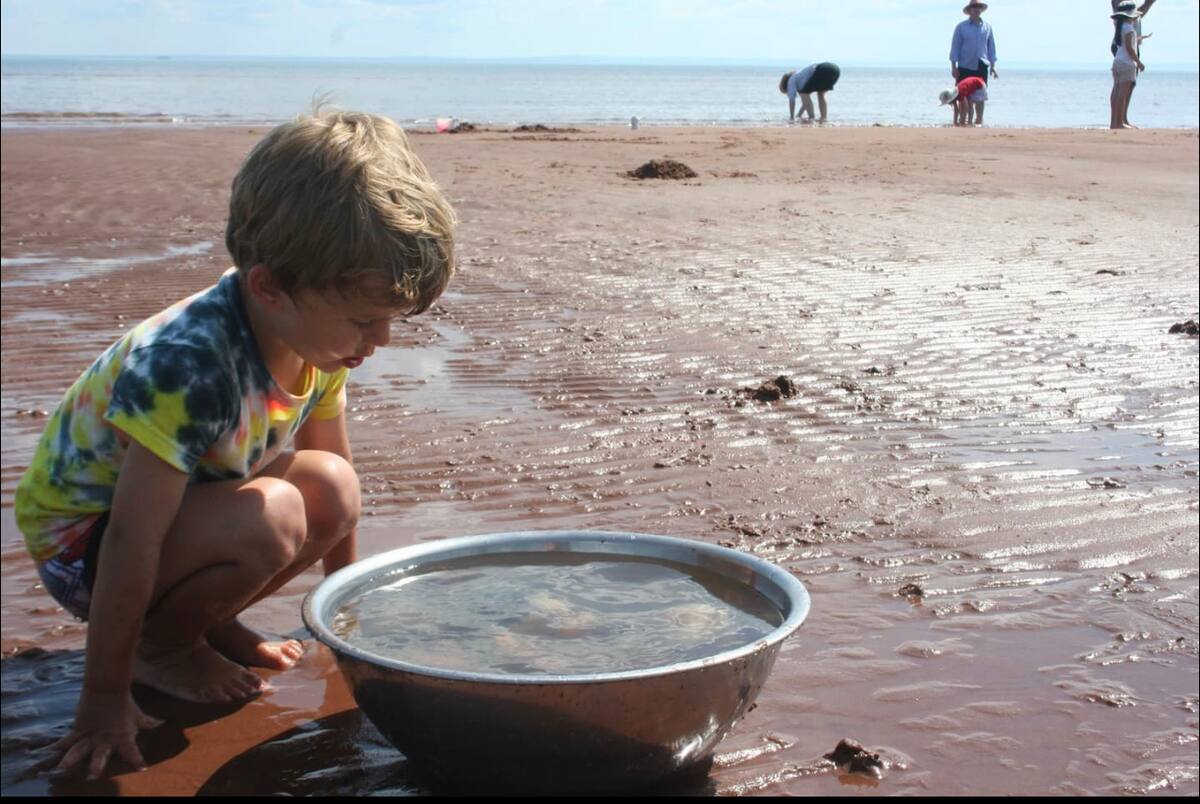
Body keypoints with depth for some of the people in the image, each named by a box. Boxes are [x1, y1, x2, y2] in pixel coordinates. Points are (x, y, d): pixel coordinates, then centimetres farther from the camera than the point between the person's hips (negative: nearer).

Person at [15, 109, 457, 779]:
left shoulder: (315, 336, -11)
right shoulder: (187, 367, -36)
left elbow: (337, 482, 4)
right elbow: (131, 543, -33)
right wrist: (105, 700, -28)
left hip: (189, 499, 8)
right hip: (80, 538, -7)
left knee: (331, 489, -15)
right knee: (269, 518, -32)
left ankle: (205, 619, 6)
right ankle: (159, 645, -4)